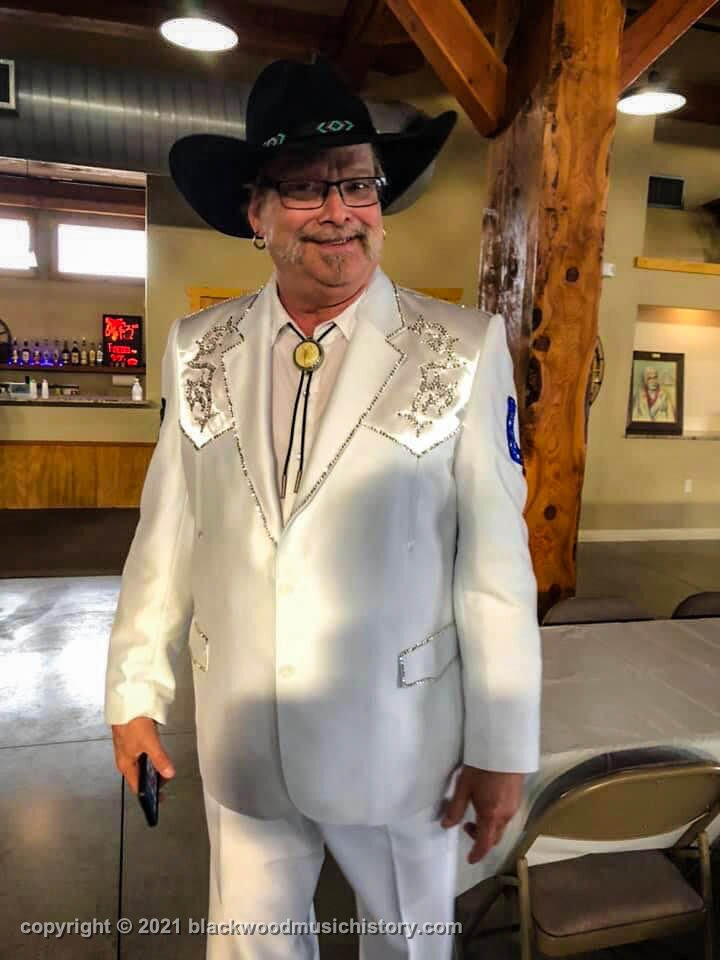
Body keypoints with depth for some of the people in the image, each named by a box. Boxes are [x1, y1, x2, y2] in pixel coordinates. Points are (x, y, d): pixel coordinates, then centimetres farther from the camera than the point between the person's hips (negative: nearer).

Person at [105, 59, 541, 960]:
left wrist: (502, 747, -7)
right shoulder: (199, 350, -3)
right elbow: (164, 535, 1)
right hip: (237, 738, 3)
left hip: (399, 740, -2)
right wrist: (135, 694, 5)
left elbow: (496, 560, -12)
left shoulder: (463, 352, -14)